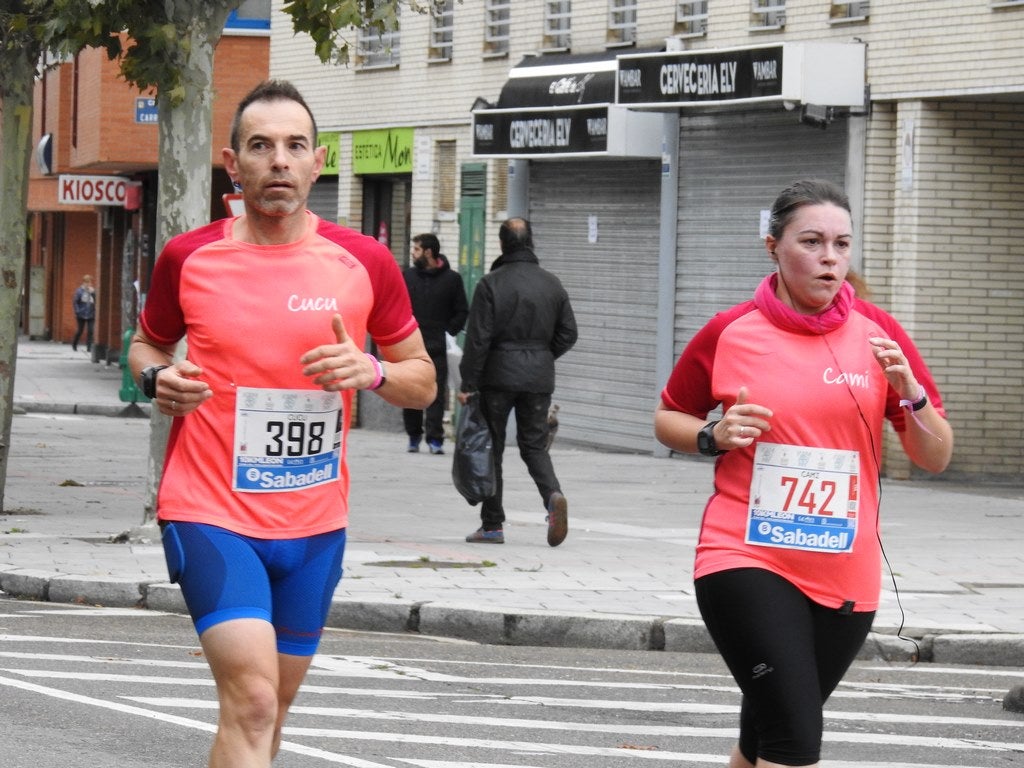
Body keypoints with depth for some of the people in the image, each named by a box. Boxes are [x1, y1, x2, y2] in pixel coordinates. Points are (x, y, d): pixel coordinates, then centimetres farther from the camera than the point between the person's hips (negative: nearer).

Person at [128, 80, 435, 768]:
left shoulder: (364, 263, 1)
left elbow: (423, 381, 9)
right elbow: (147, 344, 17)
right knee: (252, 699, -20)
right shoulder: (188, 258, -1)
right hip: (211, 513, -3)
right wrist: (158, 377, -6)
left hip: (315, 525, 3)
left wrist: (371, 372, -12)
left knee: (272, 709, 16)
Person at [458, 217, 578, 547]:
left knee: (491, 448, 6)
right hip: (539, 377, 4)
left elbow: (478, 338, -11)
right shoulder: (552, 284, 5)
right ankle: (553, 495, -18)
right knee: (535, 445, 11)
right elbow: (568, 333, 8)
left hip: (498, 375, -4)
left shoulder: (491, 284, -8)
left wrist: (468, 383, -7)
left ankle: (492, 525, 7)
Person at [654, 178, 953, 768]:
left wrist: (910, 392, -15)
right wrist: (714, 436, -8)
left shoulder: (877, 333, 3)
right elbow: (669, 419, 13)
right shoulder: (729, 334, -2)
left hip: (845, 578, 3)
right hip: (747, 562, -3)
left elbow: (936, 458, 4)